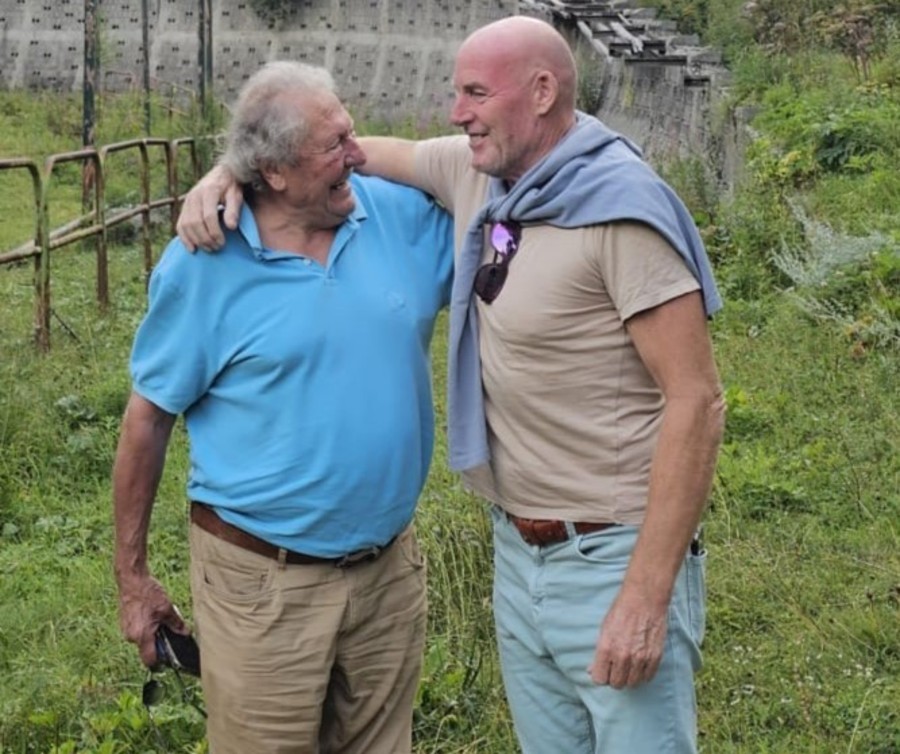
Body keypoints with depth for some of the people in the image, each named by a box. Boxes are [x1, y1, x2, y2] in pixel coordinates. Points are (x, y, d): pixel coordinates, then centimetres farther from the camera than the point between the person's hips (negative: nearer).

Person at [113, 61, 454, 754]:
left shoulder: (403, 213, -2)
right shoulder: (204, 262, -11)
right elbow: (149, 418, -4)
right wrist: (133, 578, 0)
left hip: (390, 568, 4)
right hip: (263, 585, -4)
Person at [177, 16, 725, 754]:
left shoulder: (621, 207, -18)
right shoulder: (474, 171, 3)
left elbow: (696, 402, -20)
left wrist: (647, 595, -22)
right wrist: (232, 167, 2)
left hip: (615, 558, -7)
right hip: (519, 552, 7)